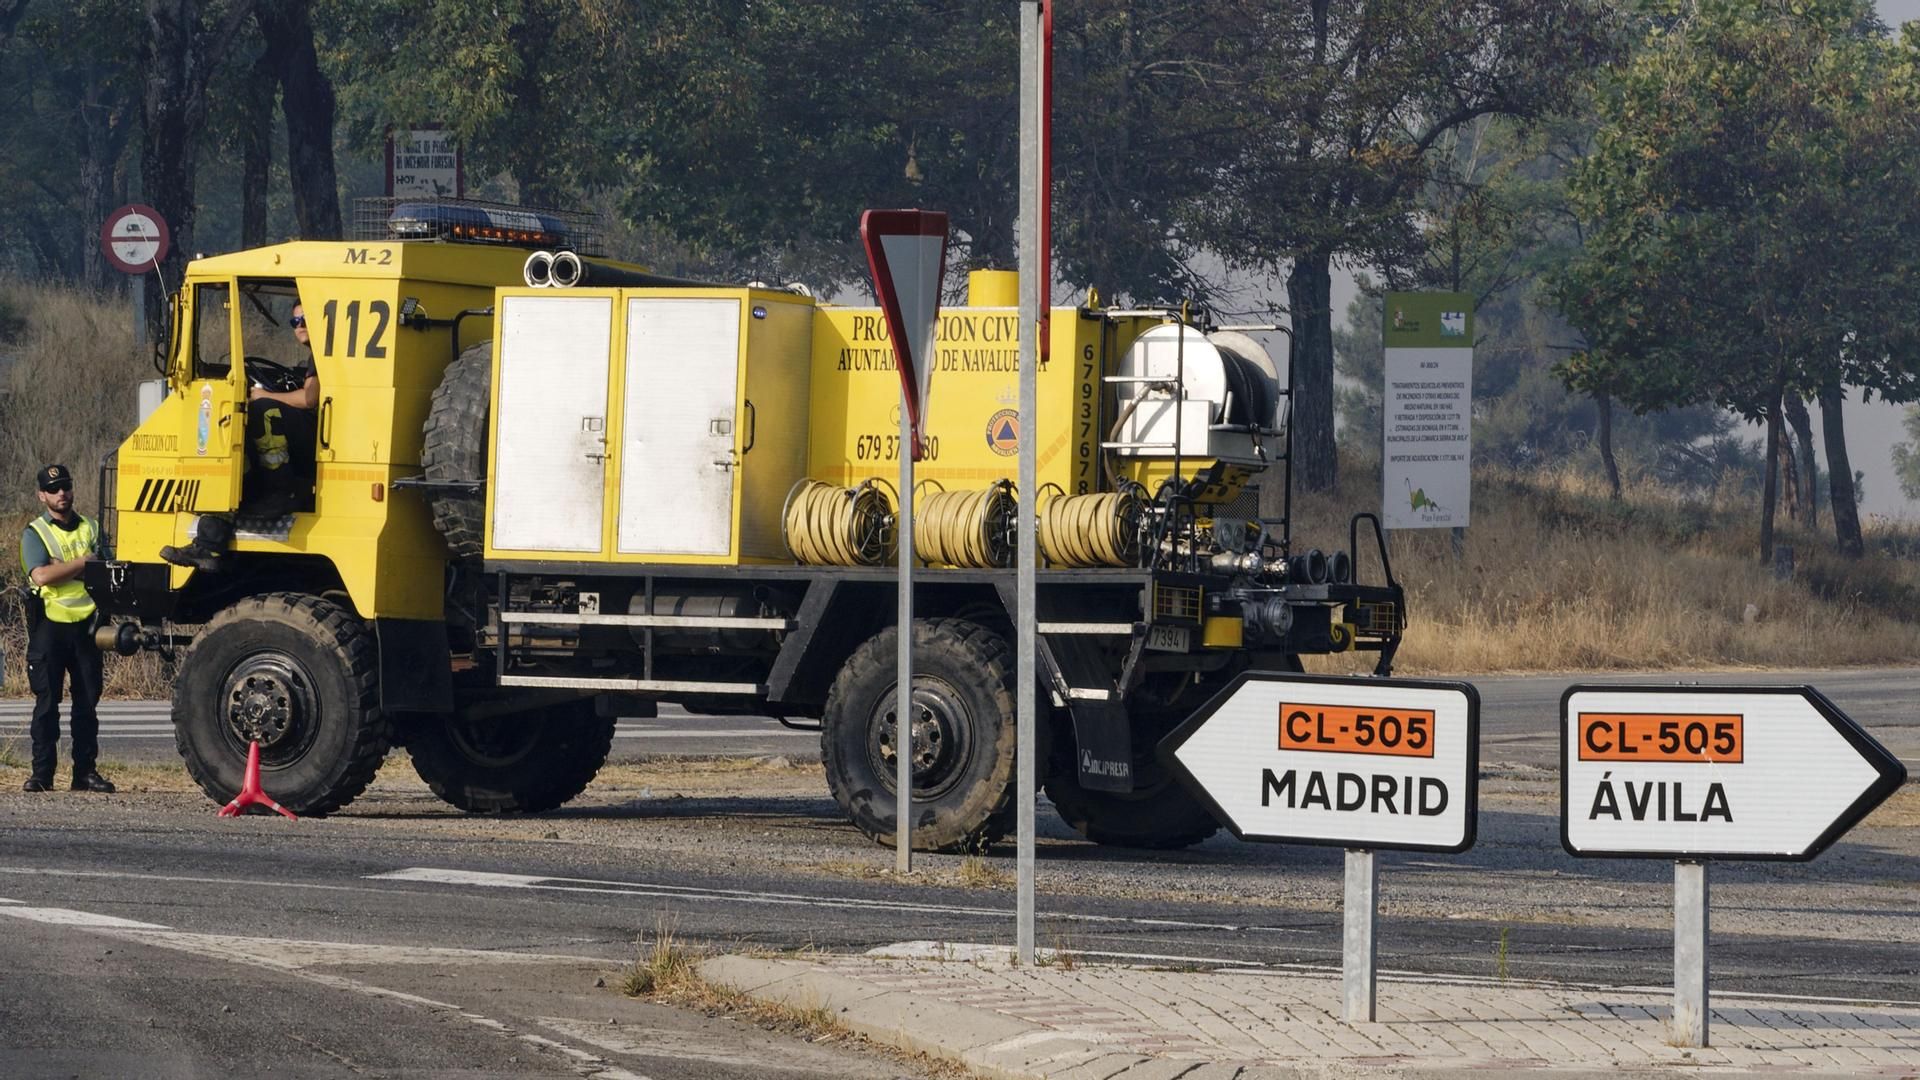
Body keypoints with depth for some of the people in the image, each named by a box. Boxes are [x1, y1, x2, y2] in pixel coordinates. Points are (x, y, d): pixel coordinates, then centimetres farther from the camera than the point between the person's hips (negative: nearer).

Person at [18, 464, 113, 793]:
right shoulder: (34, 533, 2)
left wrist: (63, 569, -11)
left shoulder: (90, 529, 13)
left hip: (86, 623, 3)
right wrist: (84, 562, -11)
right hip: (50, 625, -3)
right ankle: (42, 773, -2)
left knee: (87, 701, 3)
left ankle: (85, 770, 8)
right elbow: (41, 575, -16)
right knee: (47, 701, -3)